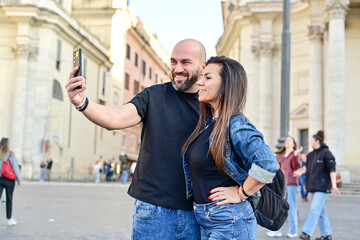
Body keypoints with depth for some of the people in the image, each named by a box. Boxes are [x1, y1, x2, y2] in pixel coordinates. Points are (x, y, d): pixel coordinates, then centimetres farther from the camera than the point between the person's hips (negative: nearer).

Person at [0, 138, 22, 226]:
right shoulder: (11, 155, -9)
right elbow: (16, 169, -10)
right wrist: (19, 182, -5)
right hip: (9, 180, -2)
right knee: (9, 200, 12)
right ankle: (9, 219, 23)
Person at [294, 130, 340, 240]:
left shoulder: (326, 153, -10)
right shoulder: (311, 154, 15)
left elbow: (332, 170, -14)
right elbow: (307, 166, 14)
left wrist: (334, 185, -20)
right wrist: (301, 171, -8)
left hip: (322, 186, -8)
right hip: (313, 186, 8)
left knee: (315, 209, -13)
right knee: (321, 210, 12)